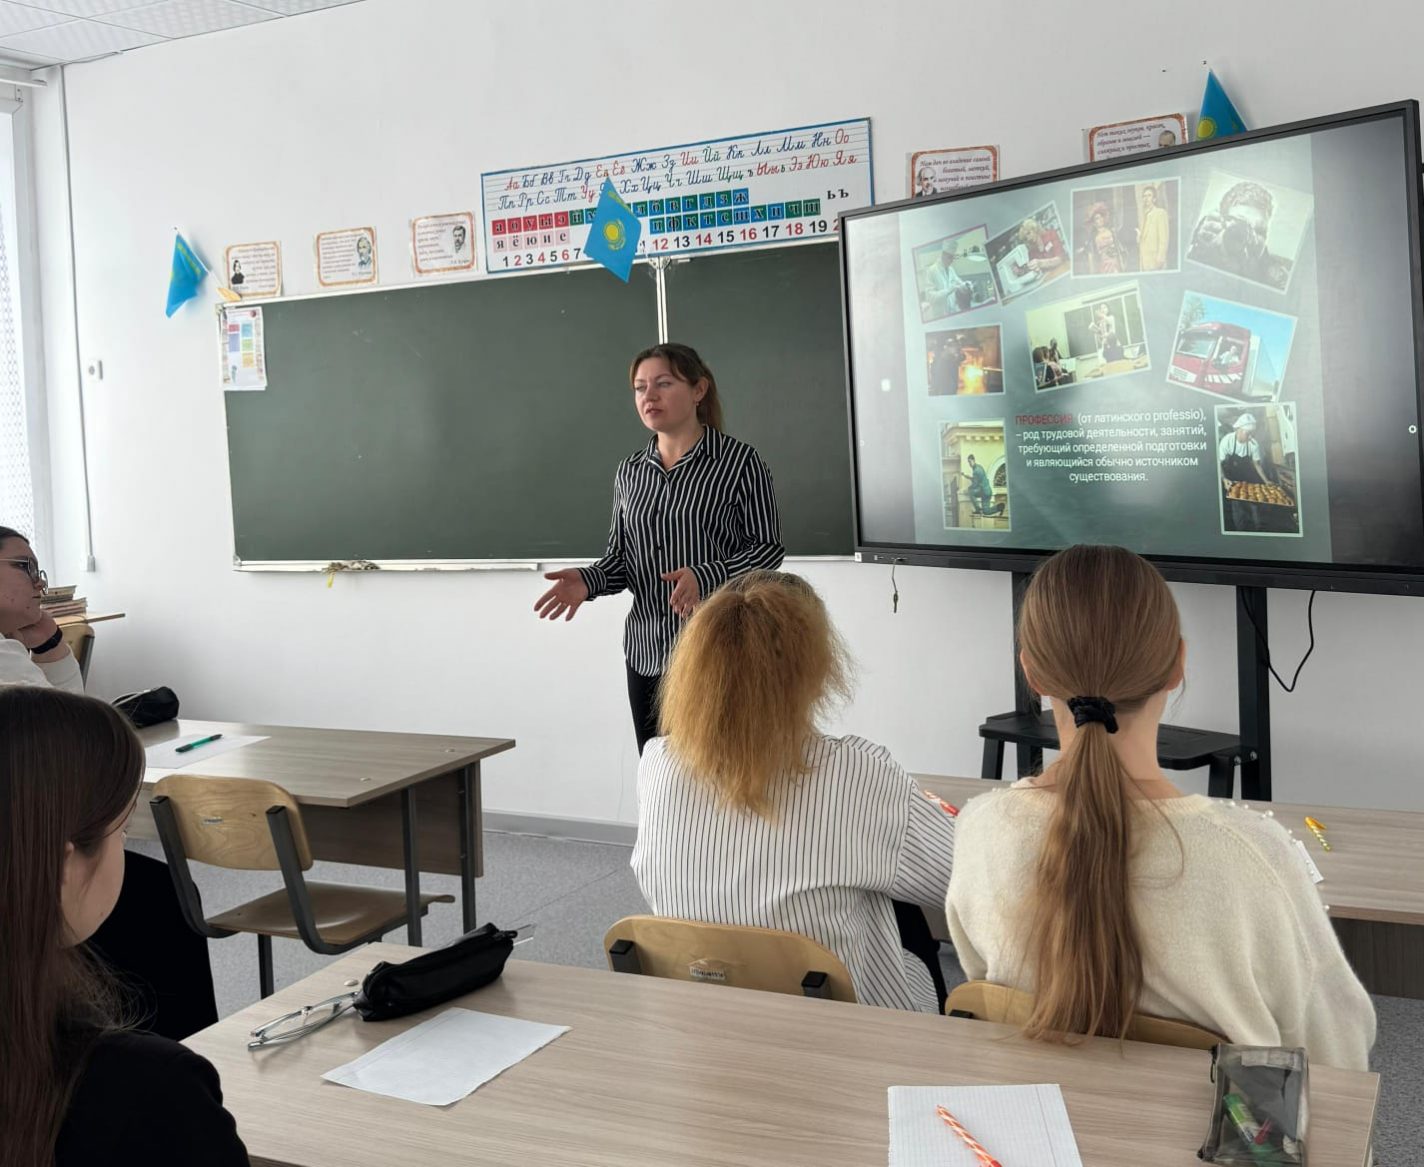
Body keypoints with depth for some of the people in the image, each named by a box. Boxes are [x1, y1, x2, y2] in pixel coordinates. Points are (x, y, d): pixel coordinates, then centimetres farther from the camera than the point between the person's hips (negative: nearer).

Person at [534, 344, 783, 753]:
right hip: (648, 653, 5)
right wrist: (589, 580, -6)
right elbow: (620, 556, 16)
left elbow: (768, 547, -4)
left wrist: (707, 577, -21)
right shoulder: (630, 471, 12)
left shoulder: (738, 461, -3)